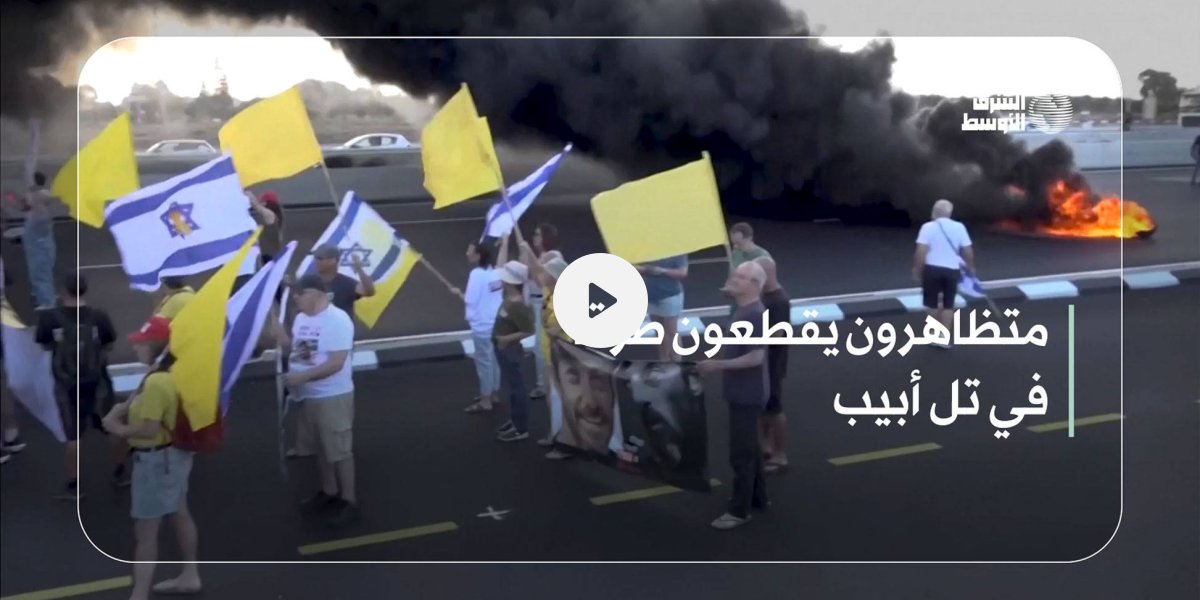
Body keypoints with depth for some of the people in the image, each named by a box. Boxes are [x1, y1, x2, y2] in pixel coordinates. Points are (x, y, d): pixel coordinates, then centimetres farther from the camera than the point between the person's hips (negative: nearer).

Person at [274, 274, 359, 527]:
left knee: (340, 450, 1)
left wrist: (301, 376, -25)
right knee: (322, 447, 20)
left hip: (333, 396, -8)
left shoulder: (337, 320, -19)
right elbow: (293, 351, 15)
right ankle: (329, 491, 35)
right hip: (309, 395, 8)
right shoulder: (301, 318, 6)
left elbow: (335, 364, -24)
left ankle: (349, 501, 11)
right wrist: (281, 336, -4)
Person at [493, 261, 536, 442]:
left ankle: (521, 429, 10)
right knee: (512, 387, 20)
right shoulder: (510, 298, 0)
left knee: (516, 388, 1)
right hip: (505, 350, 10)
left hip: (509, 351, -10)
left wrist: (508, 338, -28)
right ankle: (515, 421, 34)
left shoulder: (517, 306, -28)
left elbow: (529, 330, -28)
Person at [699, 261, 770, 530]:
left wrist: (718, 365, -28)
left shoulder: (755, 315, -24)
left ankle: (740, 510, 6)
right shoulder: (744, 309, 8)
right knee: (749, 447, 20)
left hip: (747, 395, -10)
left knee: (741, 452, -2)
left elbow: (756, 357, -28)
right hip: (741, 392, 10)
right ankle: (758, 497, 32)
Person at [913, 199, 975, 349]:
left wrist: (917, 269, -4)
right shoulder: (959, 227, 0)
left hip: (932, 269, -2)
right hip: (952, 270, 2)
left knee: (931, 303, 14)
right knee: (948, 305, 11)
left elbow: (921, 251, -14)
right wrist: (970, 267, 16)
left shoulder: (928, 227, -8)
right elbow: (968, 251, 1)